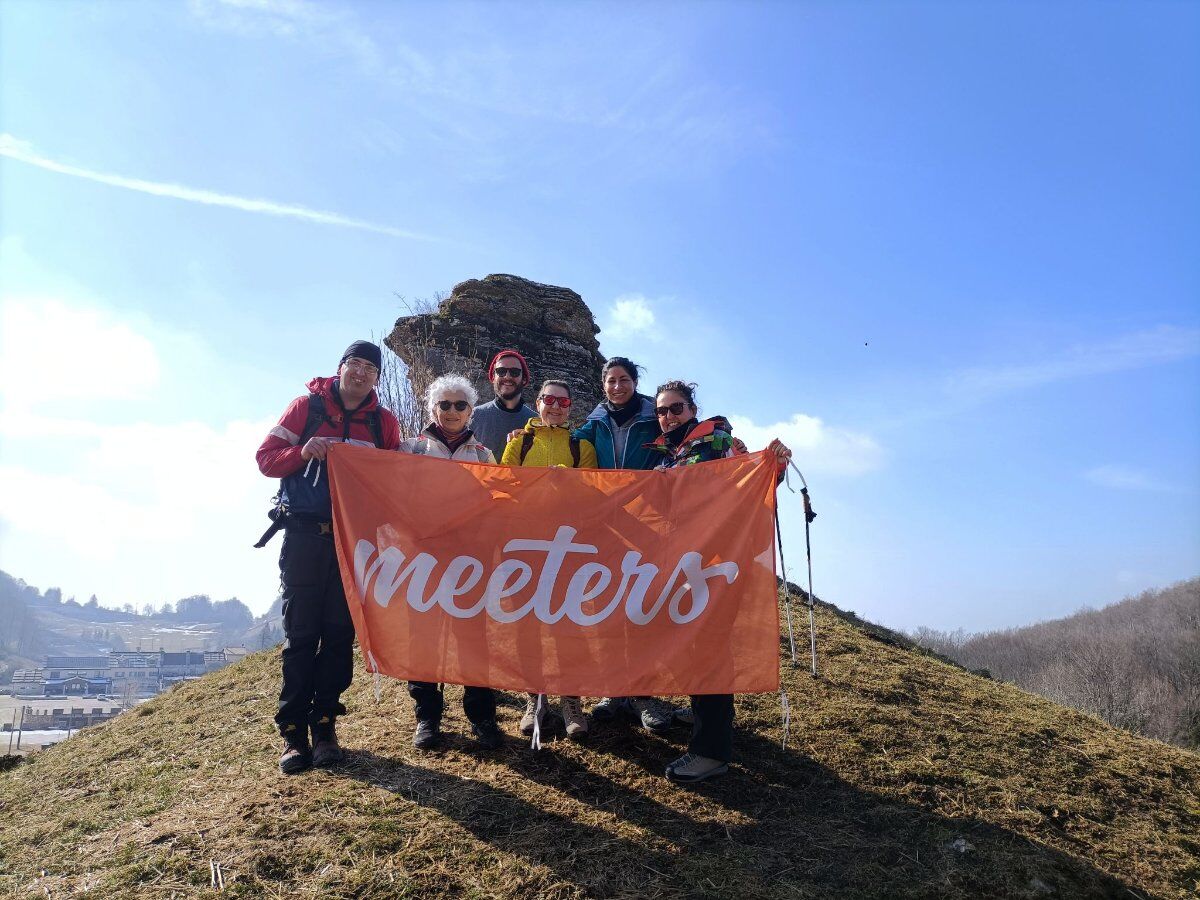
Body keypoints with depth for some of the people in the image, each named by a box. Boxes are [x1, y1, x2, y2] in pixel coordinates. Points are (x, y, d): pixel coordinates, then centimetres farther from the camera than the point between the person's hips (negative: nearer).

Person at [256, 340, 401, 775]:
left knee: (339, 633, 4)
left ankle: (324, 725, 14)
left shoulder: (383, 421, 9)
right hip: (304, 535, -2)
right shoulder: (306, 406, 4)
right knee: (300, 633, 0)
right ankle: (293, 732, 6)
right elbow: (266, 457, 2)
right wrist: (301, 453, -16)